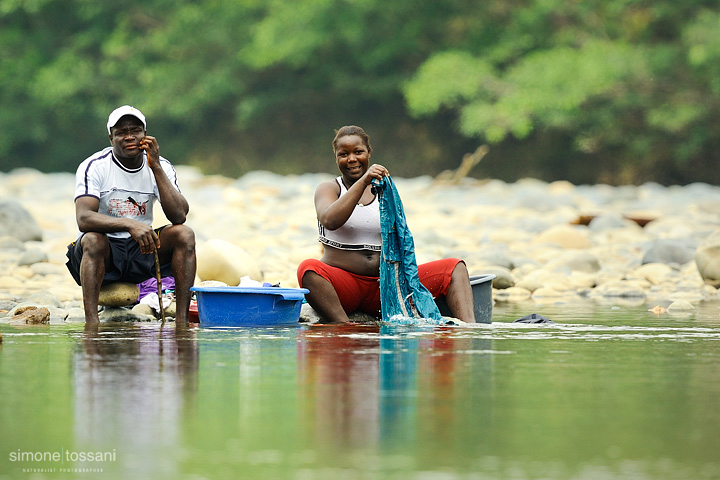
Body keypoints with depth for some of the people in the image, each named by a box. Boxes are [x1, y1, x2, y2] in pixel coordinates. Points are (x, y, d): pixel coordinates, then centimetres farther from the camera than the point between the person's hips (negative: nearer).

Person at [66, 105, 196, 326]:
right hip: (104, 255, -3)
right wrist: (130, 224, -40)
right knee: (92, 240, -35)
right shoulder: (94, 167, -11)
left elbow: (179, 216, -15)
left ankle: (182, 319, -24)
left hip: (141, 252, 3)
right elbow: (83, 219, -26)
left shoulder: (161, 166, 0)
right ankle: (91, 323, -42)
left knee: (185, 234, -19)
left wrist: (156, 167, -18)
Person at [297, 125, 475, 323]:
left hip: (384, 286, 4)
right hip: (343, 284, -4)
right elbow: (330, 221, -17)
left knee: (456, 267, -8)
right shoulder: (328, 189, 6)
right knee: (308, 269, -37)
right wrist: (362, 182, -21)